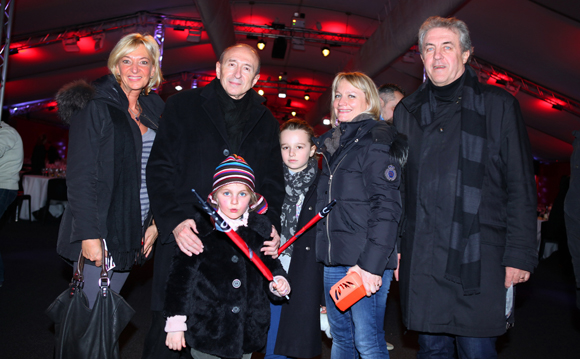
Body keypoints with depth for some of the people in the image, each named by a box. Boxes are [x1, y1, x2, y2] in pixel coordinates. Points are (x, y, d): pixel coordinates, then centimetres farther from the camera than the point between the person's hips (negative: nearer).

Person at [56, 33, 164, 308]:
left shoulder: (152, 112, 12)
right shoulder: (95, 108, -8)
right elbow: (80, 176, -13)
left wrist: (155, 223, 7)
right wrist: (89, 234, -18)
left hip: (133, 232, 6)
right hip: (99, 232, -6)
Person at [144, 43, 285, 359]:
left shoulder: (266, 122, 14)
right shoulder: (183, 105, 5)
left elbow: (273, 182, 15)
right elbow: (159, 169, -1)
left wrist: (272, 225, -2)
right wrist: (174, 220, -14)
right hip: (183, 238, -2)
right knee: (168, 327, 5)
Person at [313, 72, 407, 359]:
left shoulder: (377, 141, -8)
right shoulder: (332, 144, 17)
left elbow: (387, 208, -16)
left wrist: (371, 263, -21)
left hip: (366, 260, -7)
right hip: (333, 260, 8)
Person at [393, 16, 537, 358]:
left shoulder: (499, 104, 4)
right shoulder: (407, 111, 12)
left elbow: (521, 186, 1)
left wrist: (520, 253, -5)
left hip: (477, 258, -3)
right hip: (420, 259, 3)